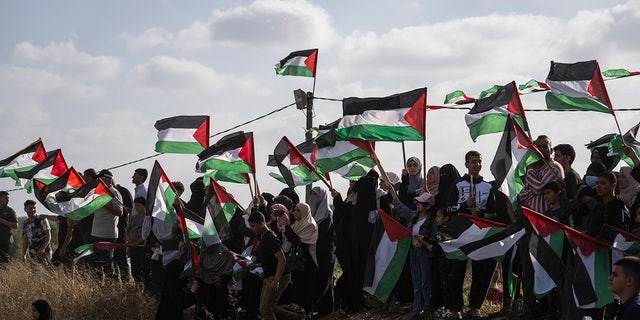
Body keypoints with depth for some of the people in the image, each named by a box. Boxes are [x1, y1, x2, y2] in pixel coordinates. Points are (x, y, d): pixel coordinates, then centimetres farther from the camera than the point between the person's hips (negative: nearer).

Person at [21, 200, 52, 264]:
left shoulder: (42, 220, -4)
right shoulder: (25, 224, 11)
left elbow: (48, 236, -8)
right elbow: (25, 241, 15)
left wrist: (43, 249, -21)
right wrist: (24, 255, 7)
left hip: (44, 252, -5)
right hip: (32, 253, 5)